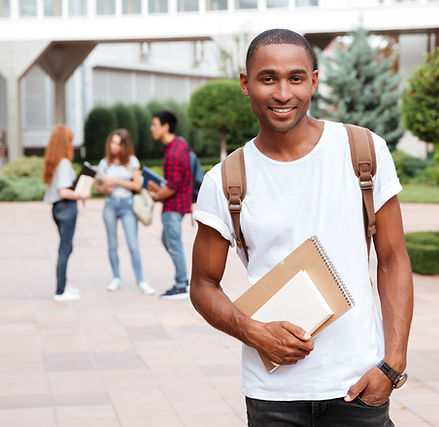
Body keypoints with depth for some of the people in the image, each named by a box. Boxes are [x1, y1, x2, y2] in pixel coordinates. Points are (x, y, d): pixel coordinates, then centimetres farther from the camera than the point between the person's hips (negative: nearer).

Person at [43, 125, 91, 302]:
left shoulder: (51, 161, 10)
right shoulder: (64, 163, -17)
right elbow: (64, 192, -22)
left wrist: (77, 194, 11)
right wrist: (81, 196, -10)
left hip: (56, 207, 9)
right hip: (67, 207, -9)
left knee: (67, 247, 21)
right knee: (64, 249, -3)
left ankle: (63, 284, 31)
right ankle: (60, 292, 1)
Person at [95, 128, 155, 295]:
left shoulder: (132, 161, 1)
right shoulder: (105, 163, 7)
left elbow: (137, 185, -2)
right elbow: (97, 185, 16)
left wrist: (116, 181, -10)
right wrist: (104, 188, -7)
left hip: (127, 204, -2)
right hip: (110, 204, 2)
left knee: (133, 245, -8)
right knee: (112, 244, 6)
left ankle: (141, 281, -4)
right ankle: (116, 278, 17)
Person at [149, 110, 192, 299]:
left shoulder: (172, 155, -25)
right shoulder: (180, 142, 7)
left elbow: (171, 188, -24)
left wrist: (157, 195, -7)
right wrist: (158, 188, 15)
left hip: (174, 205, -10)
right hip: (182, 198, 10)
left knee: (174, 244, -2)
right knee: (167, 241, 20)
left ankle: (181, 287, 6)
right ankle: (183, 279, 25)